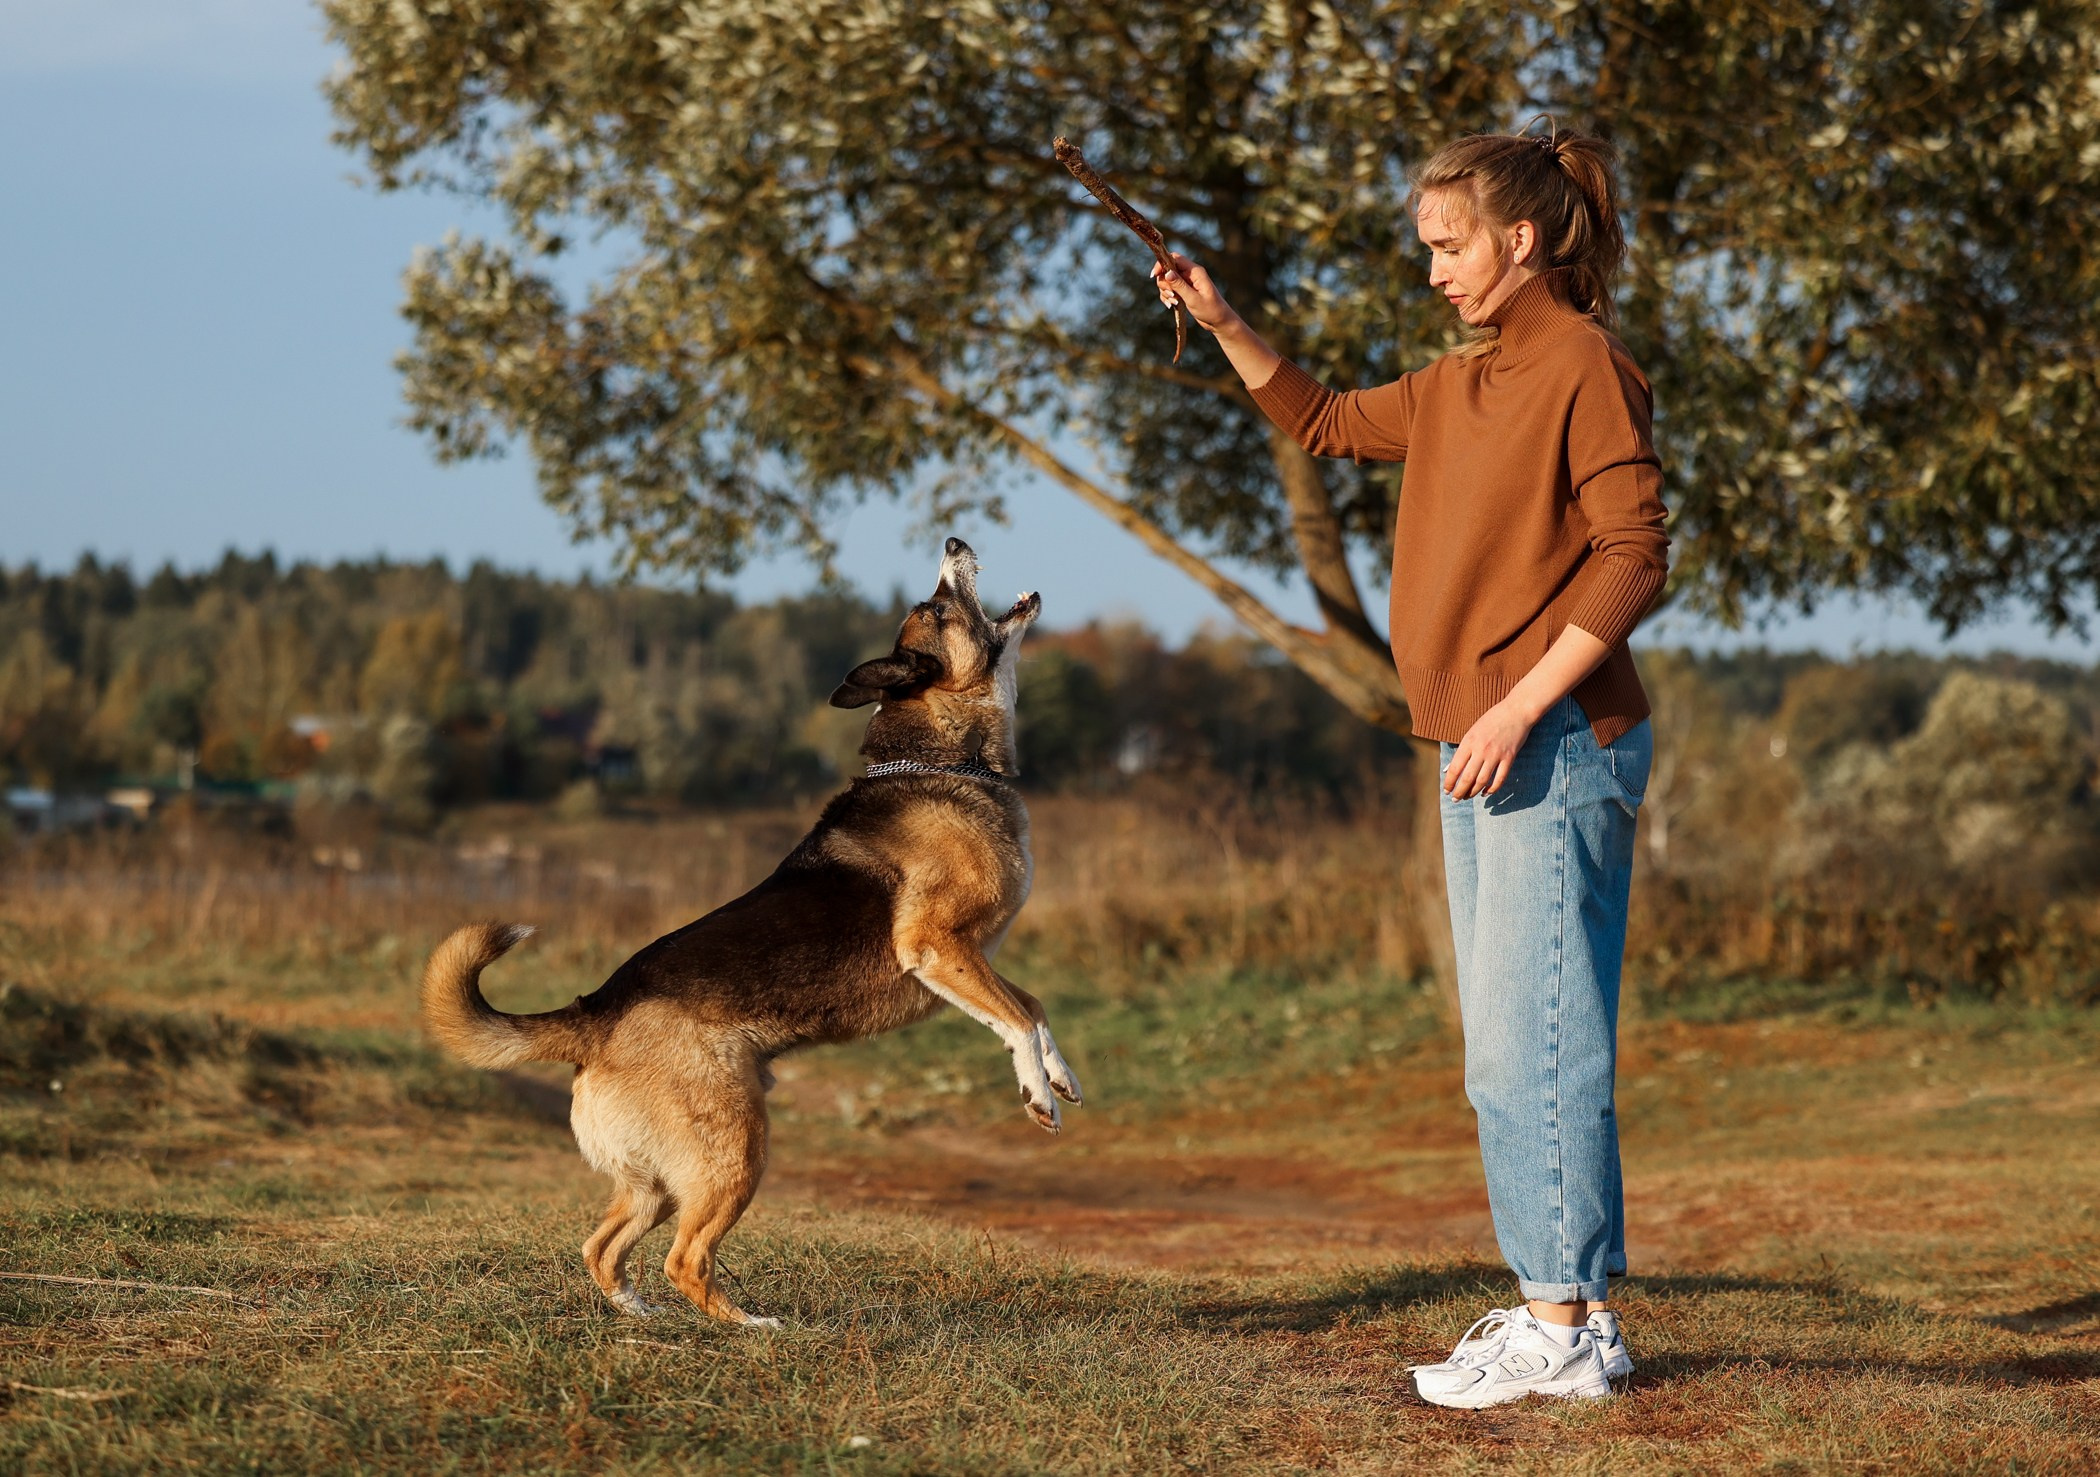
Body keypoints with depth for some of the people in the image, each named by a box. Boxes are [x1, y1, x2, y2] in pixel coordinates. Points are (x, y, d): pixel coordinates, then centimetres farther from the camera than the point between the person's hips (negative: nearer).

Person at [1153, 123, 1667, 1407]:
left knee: (1529, 1039, -10)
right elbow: (1329, 423, 32)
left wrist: (1523, 706, -21)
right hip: (1486, 753, 10)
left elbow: (1635, 556, -17)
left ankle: (1564, 1325, -7)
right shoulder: (1462, 383, 17)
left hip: (1558, 744, -9)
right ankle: (1571, 1309, 15)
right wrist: (1223, 324, 19)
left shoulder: (1584, 364, -10)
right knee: (1515, 1044, 10)